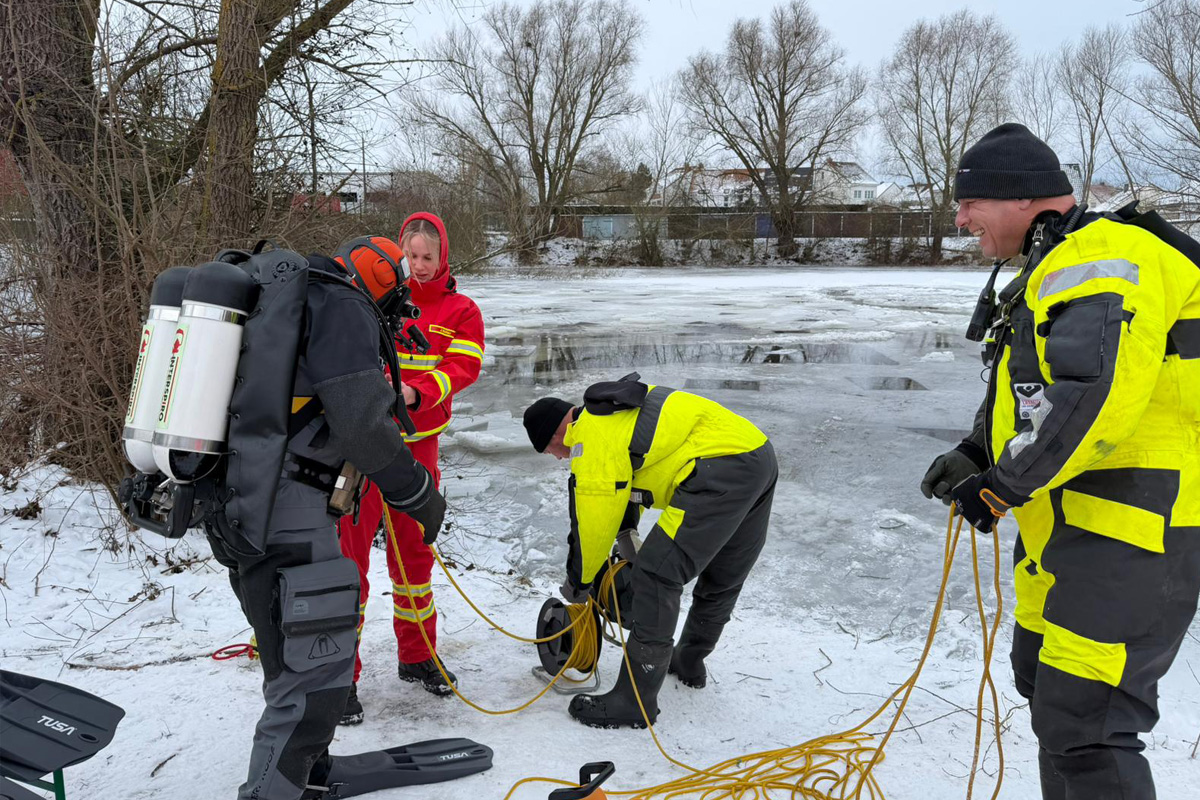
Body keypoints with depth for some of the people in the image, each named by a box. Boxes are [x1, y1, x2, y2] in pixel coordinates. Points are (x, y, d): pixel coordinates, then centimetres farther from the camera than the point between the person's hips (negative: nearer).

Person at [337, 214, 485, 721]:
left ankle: (417, 658, 32)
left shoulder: (460, 310, 5)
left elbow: (464, 366, -8)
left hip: (418, 441, 3)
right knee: (351, 551, -3)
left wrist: (416, 392, -25)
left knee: (414, 550, 15)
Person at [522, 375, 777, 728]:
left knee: (656, 573, -7)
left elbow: (592, 521, -4)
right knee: (722, 577, 23)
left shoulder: (591, 437, -8)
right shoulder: (616, 409, 21)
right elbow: (625, 485, 32)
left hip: (720, 470, -11)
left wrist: (578, 581, 10)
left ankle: (635, 700, -3)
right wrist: (628, 533, 37)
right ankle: (689, 662, 44)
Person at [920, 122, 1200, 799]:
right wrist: (975, 454, 9)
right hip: (1068, 524, 11)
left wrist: (1003, 486, -21)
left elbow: (1090, 394, -32)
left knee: (1083, 727, -9)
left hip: (1130, 532, -11)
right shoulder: (1054, 268, 17)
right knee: (1044, 678, 23)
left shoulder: (1104, 257, -18)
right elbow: (1032, 384, 25)